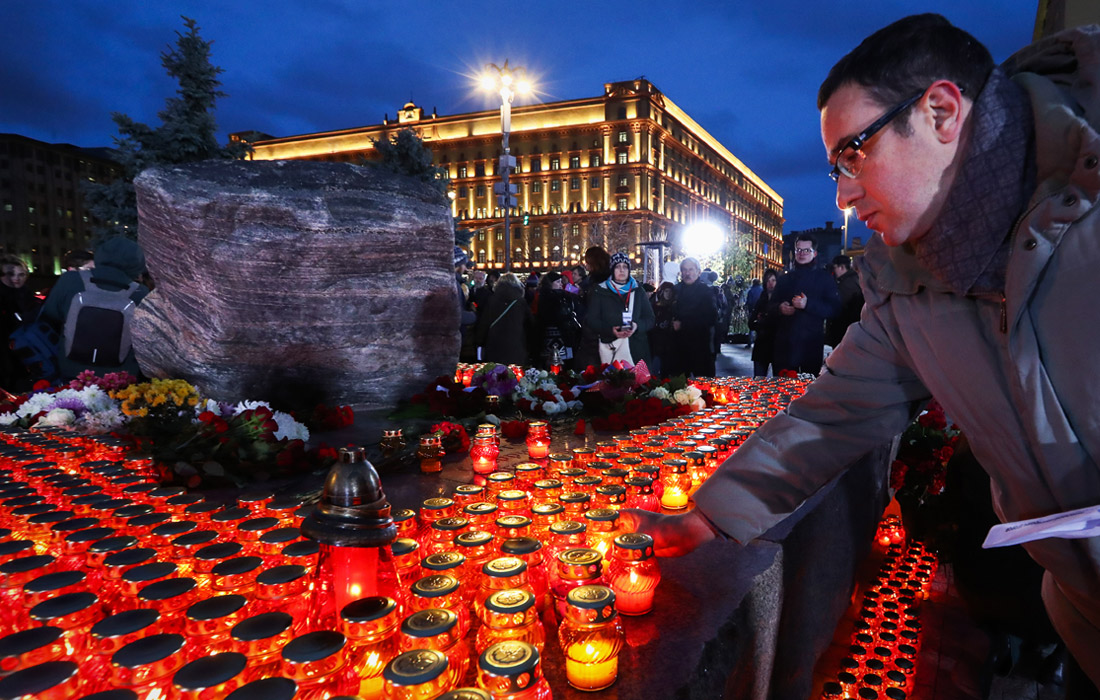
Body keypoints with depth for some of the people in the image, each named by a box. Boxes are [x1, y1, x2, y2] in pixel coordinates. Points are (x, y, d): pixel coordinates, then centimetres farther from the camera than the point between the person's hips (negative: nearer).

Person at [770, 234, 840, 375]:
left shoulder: (824, 278, 6)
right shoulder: (784, 279, 17)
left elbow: (833, 309, -4)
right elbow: (772, 305, 20)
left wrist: (808, 304, -18)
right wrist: (780, 308, -5)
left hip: (812, 343, -3)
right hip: (785, 343, 3)